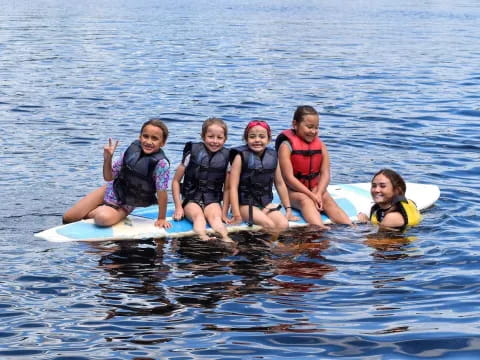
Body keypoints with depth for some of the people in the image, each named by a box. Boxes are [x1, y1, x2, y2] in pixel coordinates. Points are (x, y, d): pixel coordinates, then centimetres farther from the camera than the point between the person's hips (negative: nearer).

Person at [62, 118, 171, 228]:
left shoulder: (161, 163, -26)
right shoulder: (132, 150, -11)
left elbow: (162, 192, -20)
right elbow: (109, 177, -5)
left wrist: (161, 218, -17)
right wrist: (107, 158, -21)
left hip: (125, 205, -5)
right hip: (110, 191, 5)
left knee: (103, 218, -37)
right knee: (67, 218, 1)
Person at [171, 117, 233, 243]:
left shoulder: (226, 158, 5)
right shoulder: (192, 153, 0)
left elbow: (227, 188, 9)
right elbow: (176, 181, 4)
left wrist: (224, 213, 1)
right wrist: (178, 207, -4)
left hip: (213, 201, 1)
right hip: (191, 199, -1)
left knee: (215, 216, -32)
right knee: (198, 215, -33)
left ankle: (226, 238, -61)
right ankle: (203, 237, -62)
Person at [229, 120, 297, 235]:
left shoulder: (272, 157, 6)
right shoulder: (241, 157, -8)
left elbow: (280, 184, 15)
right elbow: (233, 187, -11)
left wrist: (288, 209, 14)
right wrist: (237, 215, -17)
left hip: (266, 203, 5)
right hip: (245, 204, -5)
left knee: (283, 225, -21)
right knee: (270, 225, -27)